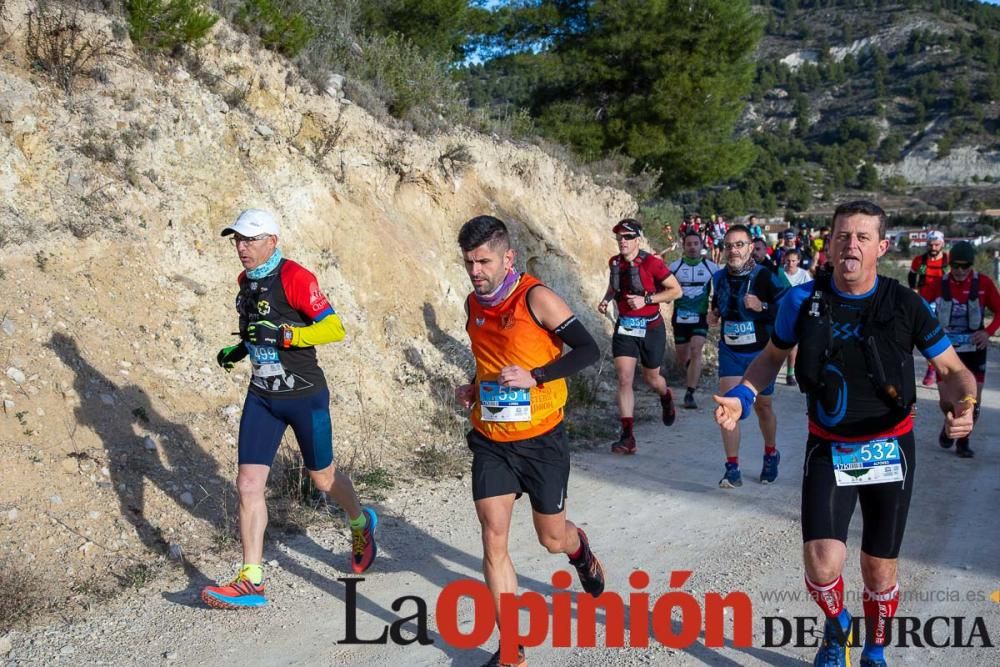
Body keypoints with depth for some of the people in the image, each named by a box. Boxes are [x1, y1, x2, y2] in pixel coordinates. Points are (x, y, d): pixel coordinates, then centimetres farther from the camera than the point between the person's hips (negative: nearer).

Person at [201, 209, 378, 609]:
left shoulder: (294, 277, -17)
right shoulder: (246, 280, 7)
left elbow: (334, 329, -22)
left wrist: (284, 334, -31)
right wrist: (239, 350, 8)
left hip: (305, 396, -6)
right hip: (262, 396, 6)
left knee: (322, 479, 13)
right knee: (248, 484, -3)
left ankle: (361, 524, 44)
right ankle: (250, 580, 4)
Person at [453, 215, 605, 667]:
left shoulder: (536, 298, -15)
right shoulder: (474, 304, 4)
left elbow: (588, 350, -17)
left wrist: (534, 377, -26)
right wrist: (476, 387, 3)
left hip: (542, 442, -4)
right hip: (491, 443, 4)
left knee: (552, 539, 10)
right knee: (493, 539, -4)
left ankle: (580, 551, 49)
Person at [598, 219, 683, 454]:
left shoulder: (652, 263, -15)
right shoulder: (614, 262, 0)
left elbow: (676, 290, -12)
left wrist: (646, 299, -21)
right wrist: (606, 299, 2)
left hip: (651, 328, -3)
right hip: (624, 327, 3)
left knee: (651, 379, 15)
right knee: (624, 379, -10)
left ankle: (666, 398, 52)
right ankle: (627, 436, -9)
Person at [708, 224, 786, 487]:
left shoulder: (765, 277, -14)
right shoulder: (719, 278, 1)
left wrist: (762, 307, -31)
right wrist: (713, 315, 1)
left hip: (760, 352, -3)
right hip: (730, 351, 3)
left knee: (762, 407, 14)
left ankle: (771, 454, 40)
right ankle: (732, 469, -6)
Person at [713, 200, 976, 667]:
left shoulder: (905, 304, -13)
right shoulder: (803, 300, -11)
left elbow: (952, 370, -3)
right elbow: (771, 358, 6)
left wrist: (961, 404, -26)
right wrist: (742, 396, -13)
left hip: (890, 449, 0)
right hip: (828, 449, 0)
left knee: (879, 570, 12)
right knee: (822, 565, -14)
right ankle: (837, 627, 23)